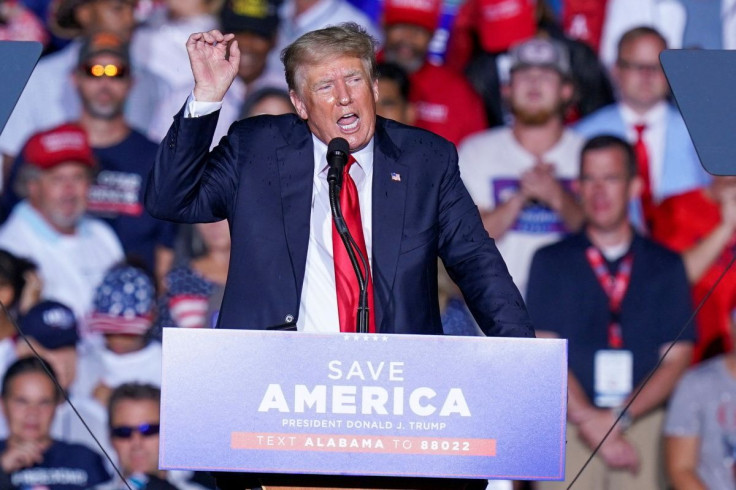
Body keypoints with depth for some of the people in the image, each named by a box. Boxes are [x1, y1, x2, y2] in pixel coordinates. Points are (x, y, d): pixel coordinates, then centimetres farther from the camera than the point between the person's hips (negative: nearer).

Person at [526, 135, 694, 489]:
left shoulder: (666, 266, 13)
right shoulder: (550, 262, 11)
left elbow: (676, 359, 5)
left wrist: (620, 418, -9)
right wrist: (588, 421, -11)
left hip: (645, 421, 0)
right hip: (569, 426, 0)